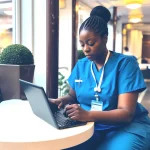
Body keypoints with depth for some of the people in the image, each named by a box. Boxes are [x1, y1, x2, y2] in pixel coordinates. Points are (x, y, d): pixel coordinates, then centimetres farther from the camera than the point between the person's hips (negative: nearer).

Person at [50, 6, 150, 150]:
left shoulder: (125, 63, -10)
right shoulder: (80, 65, 7)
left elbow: (126, 113, -18)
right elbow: (72, 95, 18)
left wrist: (88, 115, -33)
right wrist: (62, 100, -8)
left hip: (126, 126, -3)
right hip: (90, 126, 4)